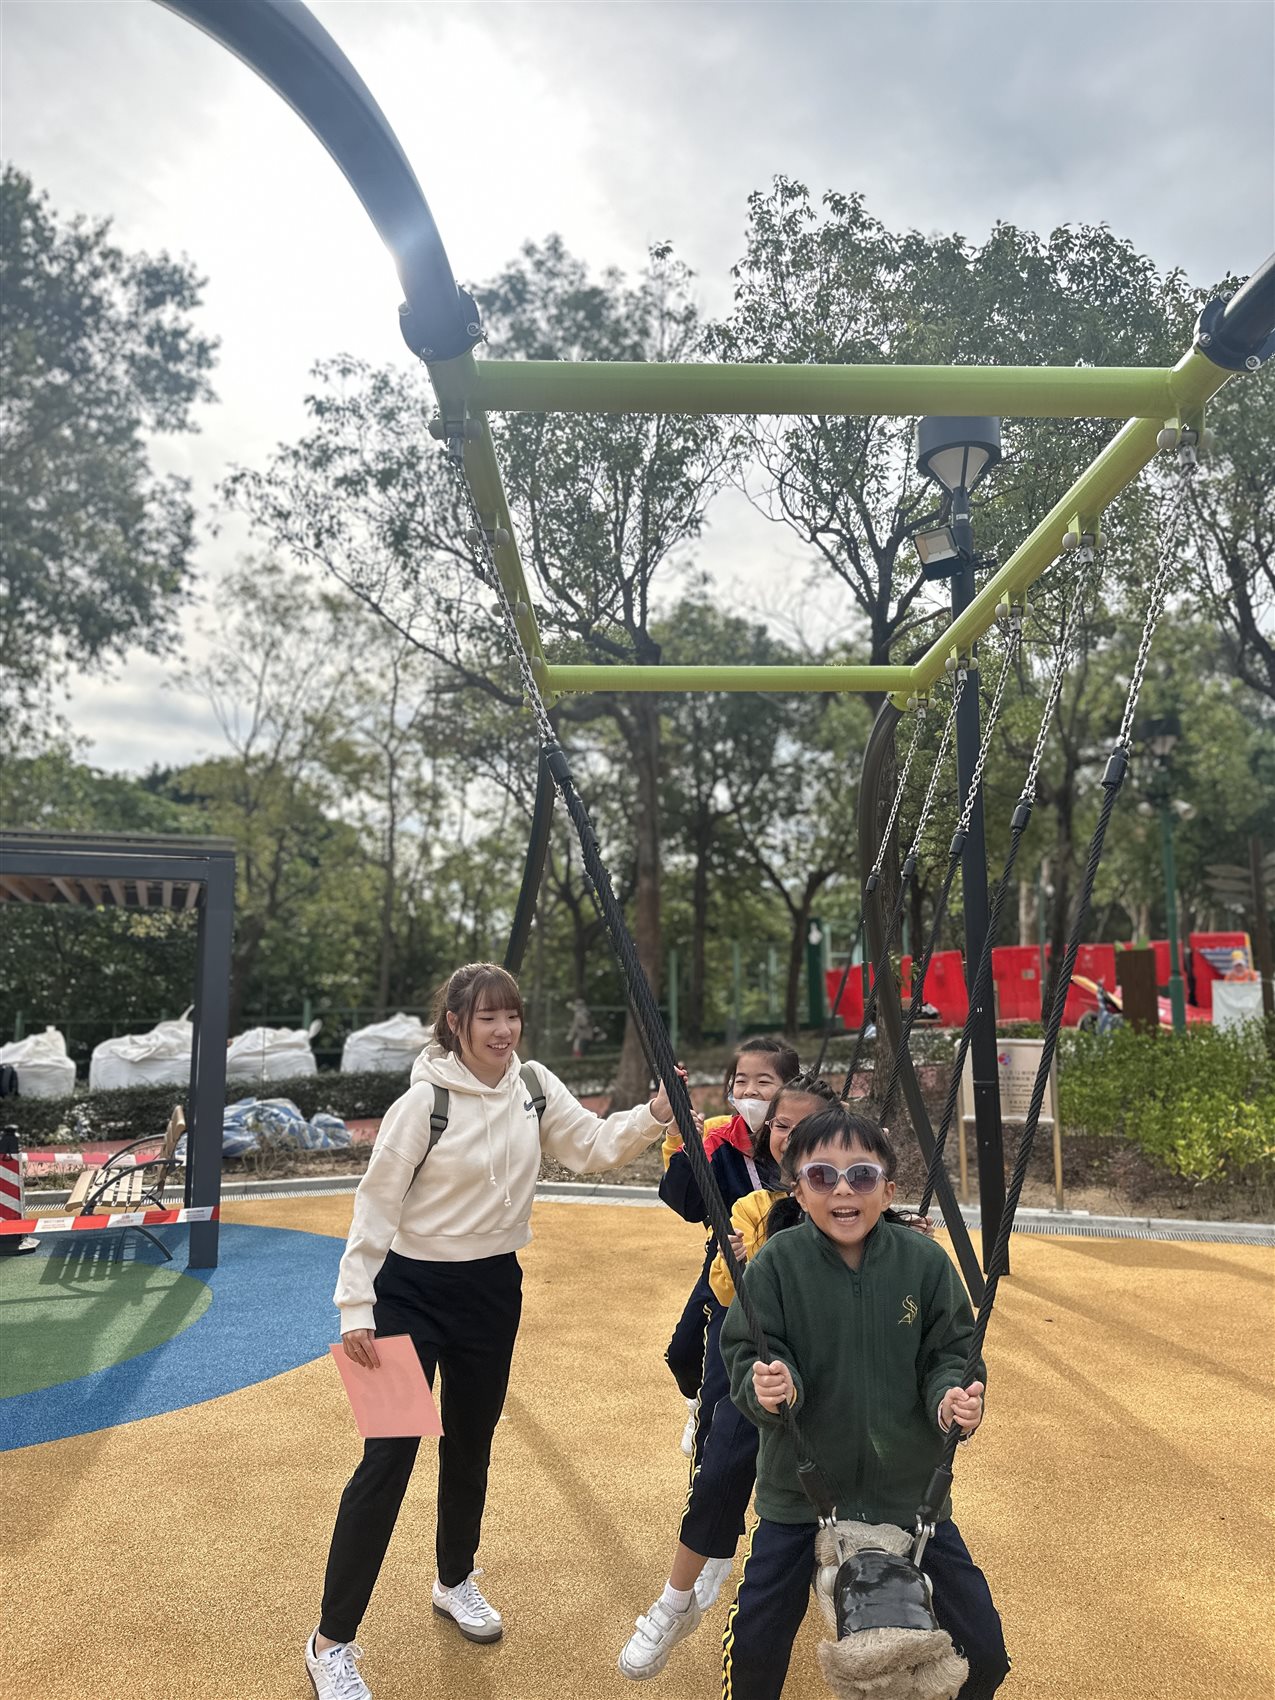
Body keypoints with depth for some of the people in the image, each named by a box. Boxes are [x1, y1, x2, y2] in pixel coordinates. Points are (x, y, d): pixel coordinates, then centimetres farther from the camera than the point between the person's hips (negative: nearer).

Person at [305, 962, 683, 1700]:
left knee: (471, 1448, 21)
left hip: (494, 1289, 5)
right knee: (387, 1461, 0)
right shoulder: (426, 1099, -21)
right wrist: (356, 1309, -17)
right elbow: (377, 1204, -17)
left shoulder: (536, 1086, -6)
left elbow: (594, 1146, -5)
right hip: (413, 1292, -5)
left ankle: (456, 1582, 46)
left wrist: (654, 1115, -22)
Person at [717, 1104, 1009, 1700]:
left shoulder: (925, 1260, -11)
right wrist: (766, 1385, -34)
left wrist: (954, 1398, -25)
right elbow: (745, 1356, -13)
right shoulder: (776, 1263, -15)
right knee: (754, 1649, 6)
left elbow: (950, 1354, -4)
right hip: (799, 1489, -1)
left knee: (982, 1652, 9)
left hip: (910, 1490, 1)